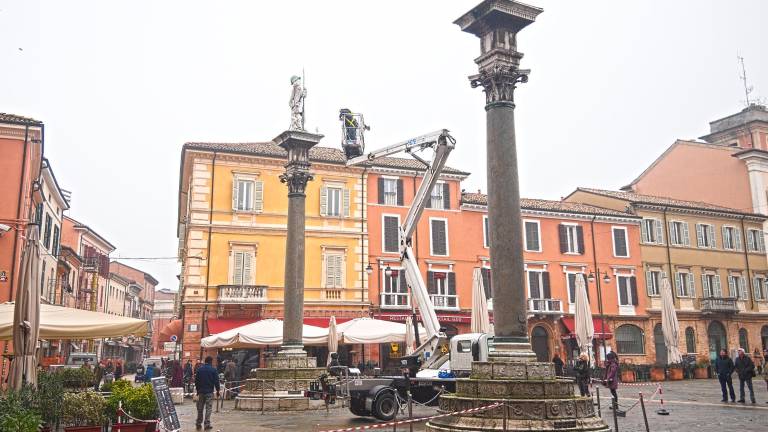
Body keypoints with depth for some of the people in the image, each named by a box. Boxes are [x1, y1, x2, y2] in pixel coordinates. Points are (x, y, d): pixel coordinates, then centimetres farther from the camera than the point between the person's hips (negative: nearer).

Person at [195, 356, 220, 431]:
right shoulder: (213, 370, -7)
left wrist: (197, 390, 19)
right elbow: (216, 381, -6)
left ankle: (198, 424, 18)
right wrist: (217, 390, 4)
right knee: (208, 408, -1)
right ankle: (207, 424, -4)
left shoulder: (200, 369, 4)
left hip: (201, 391, 4)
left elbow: (196, 380, 9)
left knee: (200, 408, 13)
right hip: (209, 392, -4)